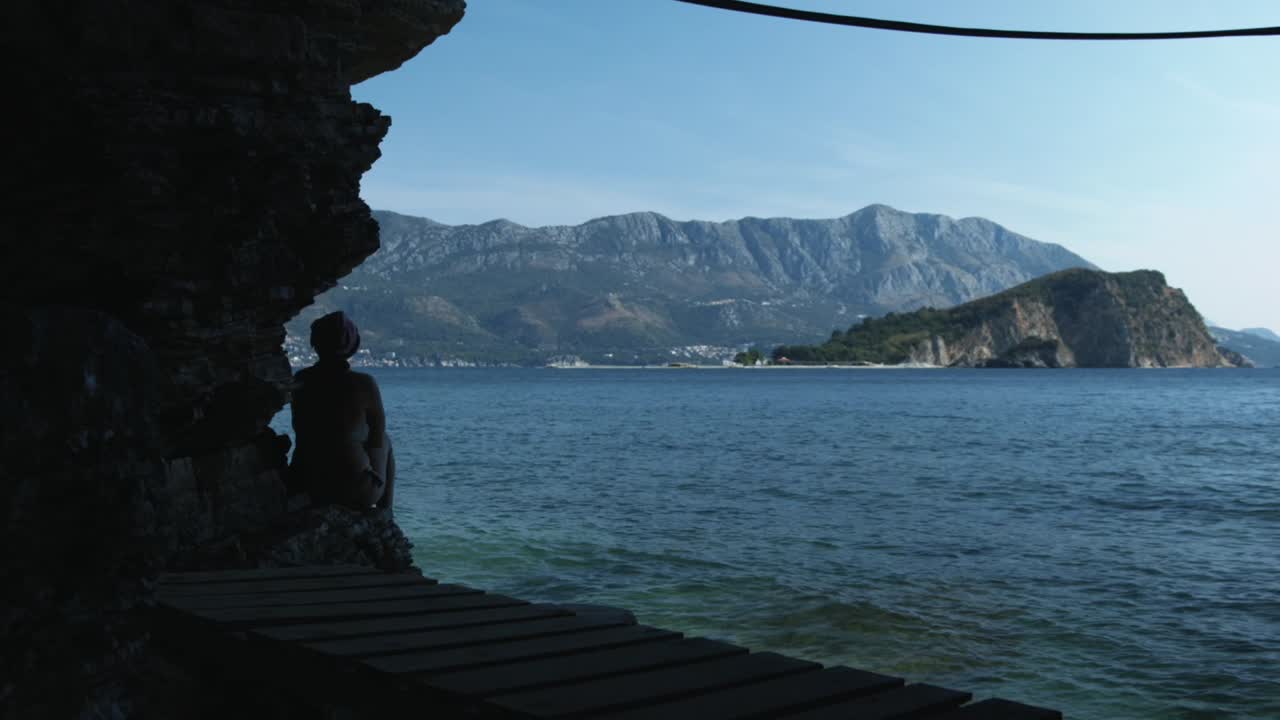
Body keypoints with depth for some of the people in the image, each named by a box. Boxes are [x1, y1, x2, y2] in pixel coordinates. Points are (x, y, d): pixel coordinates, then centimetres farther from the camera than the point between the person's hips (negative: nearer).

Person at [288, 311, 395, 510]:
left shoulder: (300, 380, -2)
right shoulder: (364, 384, -12)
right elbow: (378, 438, 1)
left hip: (304, 487, 3)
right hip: (357, 492, -3)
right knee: (385, 442, 28)